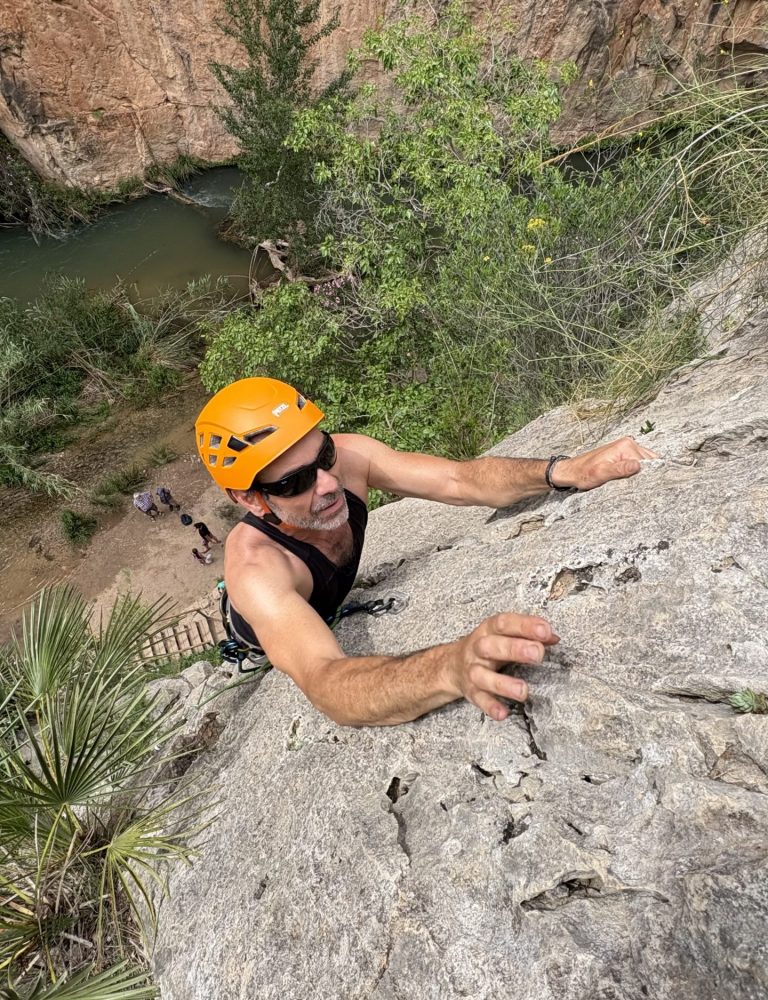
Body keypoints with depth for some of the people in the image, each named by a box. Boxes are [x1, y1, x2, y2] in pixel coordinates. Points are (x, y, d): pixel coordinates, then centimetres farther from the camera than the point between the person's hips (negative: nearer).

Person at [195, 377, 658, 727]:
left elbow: (459, 480, -34)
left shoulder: (345, 456, -34)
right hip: (261, 655, -4)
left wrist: (566, 471, -50)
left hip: (330, 614, 5)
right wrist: (452, 668, -81)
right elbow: (326, 682, -62)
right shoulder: (255, 567, -48)